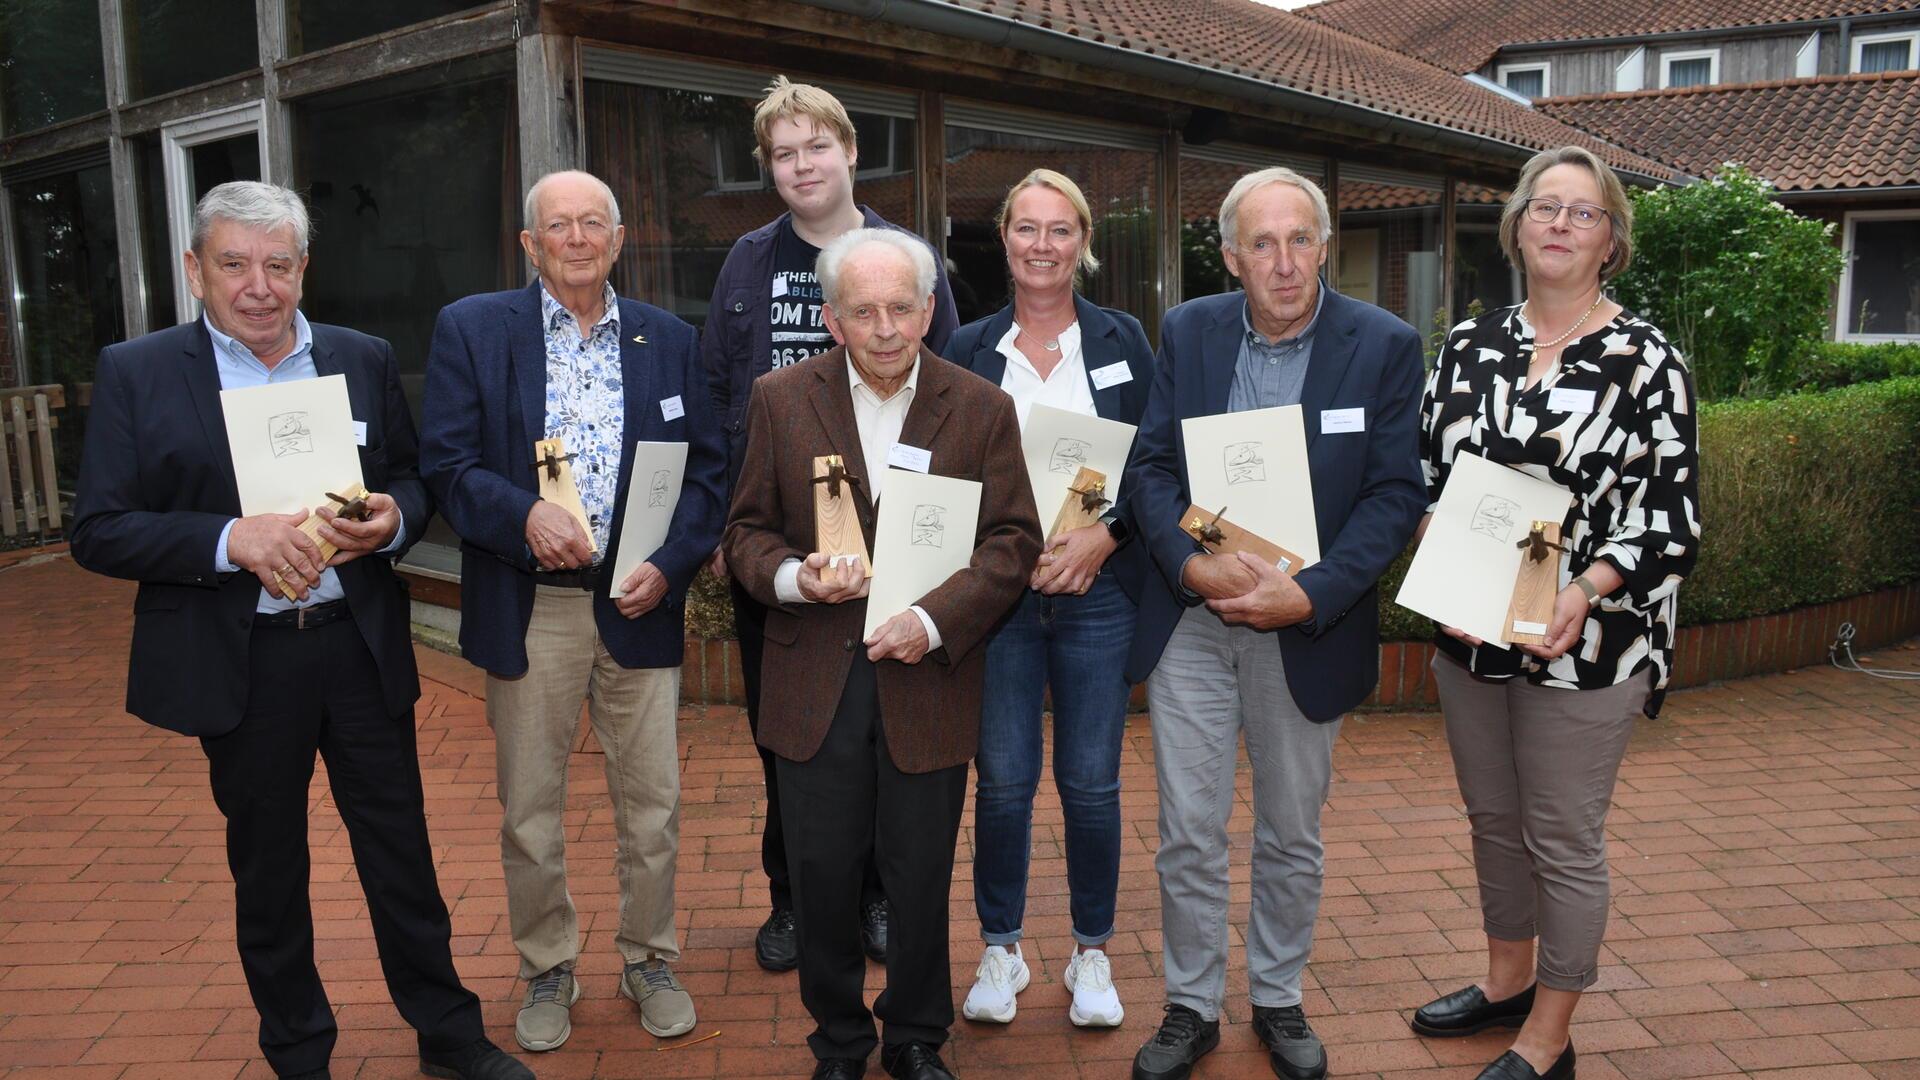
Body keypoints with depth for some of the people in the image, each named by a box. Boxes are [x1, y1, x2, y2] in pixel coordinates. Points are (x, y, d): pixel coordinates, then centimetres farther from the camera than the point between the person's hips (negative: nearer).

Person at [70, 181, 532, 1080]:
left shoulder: (365, 361, 5)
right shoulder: (135, 374, -2)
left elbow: (414, 483, 10)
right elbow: (99, 532, -6)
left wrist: (391, 519, -13)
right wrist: (232, 539, -22)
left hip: (362, 646, 2)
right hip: (238, 661, -1)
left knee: (400, 846, 10)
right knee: (268, 867, 13)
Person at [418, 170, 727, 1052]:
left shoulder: (669, 340, 8)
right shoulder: (471, 328, 3)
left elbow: (706, 469, 6)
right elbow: (445, 461, -3)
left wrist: (670, 563, -9)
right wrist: (525, 515, -20)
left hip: (639, 605, 1)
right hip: (529, 608, -1)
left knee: (653, 804, 8)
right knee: (529, 810, 9)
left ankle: (648, 962, 30)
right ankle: (547, 972, 30)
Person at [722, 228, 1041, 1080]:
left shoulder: (982, 409, 0)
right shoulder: (781, 400, 2)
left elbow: (1014, 539, -2)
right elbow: (748, 529, 6)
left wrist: (934, 620, -15)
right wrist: (793, 576, -16)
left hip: (927, 680, 0)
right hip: (815, 681, 1)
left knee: (921, 878, 10)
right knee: (820, 874, 9)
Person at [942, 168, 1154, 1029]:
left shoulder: (1123, 341, 5)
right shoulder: (969, 349, 6)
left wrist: (1105, 535, -12)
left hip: (1098, 590, 0)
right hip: (996, 592, 1)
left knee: (1092, 782, 5)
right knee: (1003, 779, 5)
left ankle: (1092, 954, 24)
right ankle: (1001, 950, 24)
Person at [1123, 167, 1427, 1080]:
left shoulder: (1384, 346, -6)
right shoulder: (1187, 331, 1)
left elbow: (1397, 493, -8)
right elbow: (1151, 466, 0)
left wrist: (1309, 594, -19)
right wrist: (1192, 563, -17)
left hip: (1307, 629, -1)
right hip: (1189, 619, 1)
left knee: (1292, 836, 15)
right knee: (1188, 833, 8)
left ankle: (1279, 1000, 36)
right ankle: (1191, 1006, 28)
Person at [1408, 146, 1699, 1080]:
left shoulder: (1646, 360, -7)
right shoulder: (1470, 345, 6)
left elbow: (1670, 515, -9)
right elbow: (1425, 472, 8)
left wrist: (1586, 590, -24)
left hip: (1583, 644, -4)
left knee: (1564, 842, 6)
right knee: (1493, 819, 18)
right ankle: (1506, 981, 40)